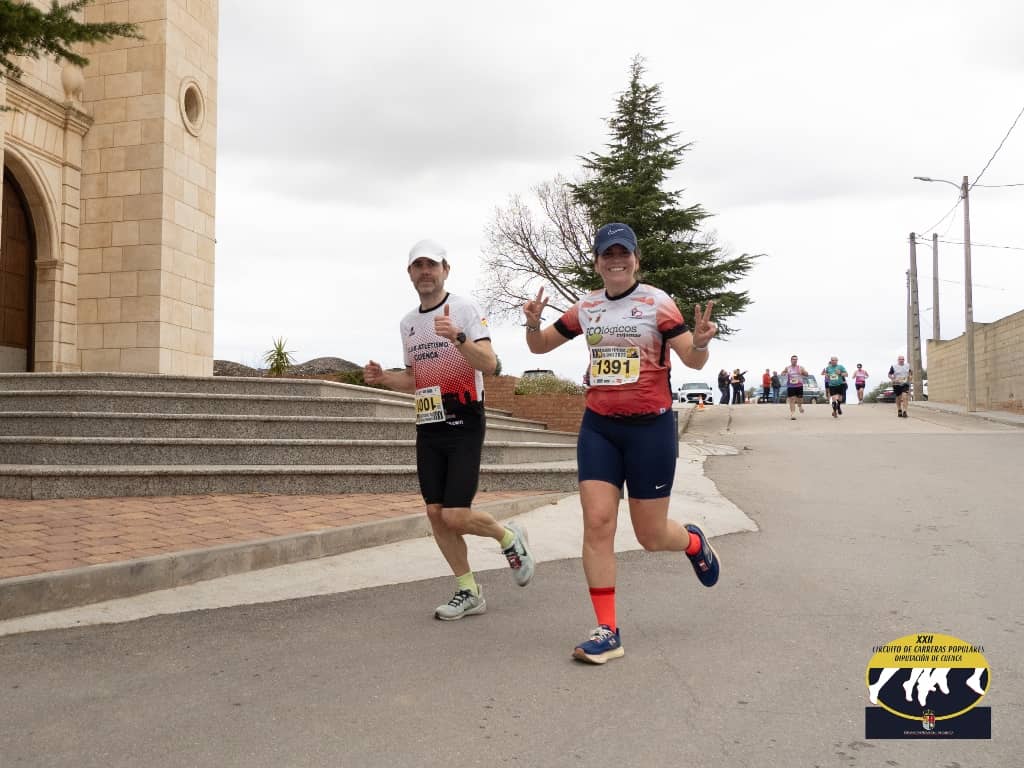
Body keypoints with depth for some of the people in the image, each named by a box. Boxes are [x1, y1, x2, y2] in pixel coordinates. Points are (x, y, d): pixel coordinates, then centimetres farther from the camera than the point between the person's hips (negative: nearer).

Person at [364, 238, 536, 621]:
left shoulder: (464, 309, -7)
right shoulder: (408, 322, 13)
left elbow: (489, 363, -19)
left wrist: (457, 337, -35)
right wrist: (383, 378, 2)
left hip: (464, 427, -6)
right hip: (428, 429, 7)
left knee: (455, 516, -12)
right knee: (435, 513, 4)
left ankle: (509, 537, 18)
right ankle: (469, 592, 18)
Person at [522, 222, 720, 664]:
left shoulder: (657, 303, -6)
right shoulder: (585, 308, 6)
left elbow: (694, 361, -7)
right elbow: (539, 346, 15)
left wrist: (700, 342, -30)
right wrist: (533, 323, -7)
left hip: (650, 427, -3)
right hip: (598, 427, 4)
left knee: (651, 536, 3)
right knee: (597, 523, -8)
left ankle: (694, 542, 41)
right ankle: (607, 632, 1)